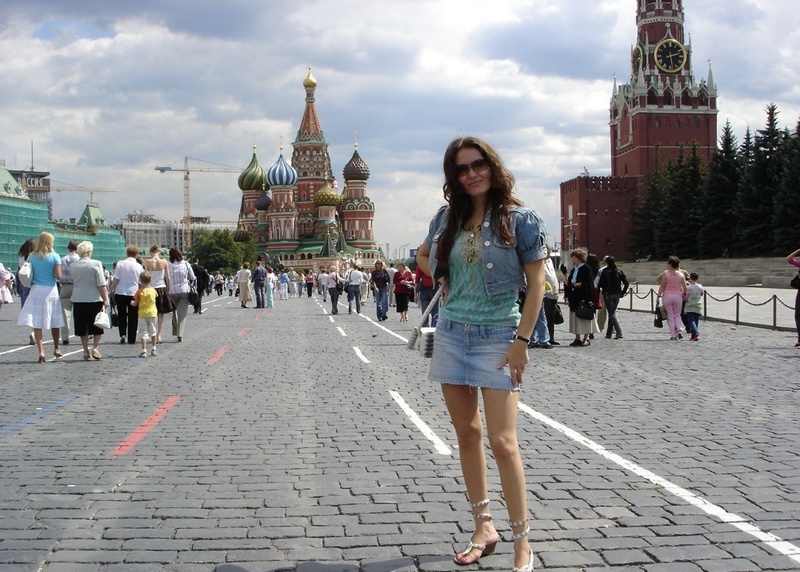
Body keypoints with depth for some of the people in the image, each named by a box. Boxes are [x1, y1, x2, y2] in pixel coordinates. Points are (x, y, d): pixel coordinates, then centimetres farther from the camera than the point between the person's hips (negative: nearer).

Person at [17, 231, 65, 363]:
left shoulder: (32, 256, 3)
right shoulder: (55, 257, -5)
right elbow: (58, 276, -9)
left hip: (36, 290, 1)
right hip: (51, 291, -1)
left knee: (36, 322, 0)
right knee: (55, 321, 14)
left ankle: (41, 351, -10)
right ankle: (56, 348, 26)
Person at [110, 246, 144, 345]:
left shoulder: (120, 264, -4)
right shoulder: (139, 266, -2)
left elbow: (116, 280, -6)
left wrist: (111, 290, 5)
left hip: (120, 293, 0)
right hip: (134, 293, 0)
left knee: (121, 315, 14)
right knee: (133, 317, 7)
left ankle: (122, 334, -2)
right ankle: (131, 339, 9)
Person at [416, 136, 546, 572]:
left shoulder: (519, 219, -6)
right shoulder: (447, 218, 7)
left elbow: (537, 283, -8)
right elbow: (423, 256, 27)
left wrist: (522, 341, -13)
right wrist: (446, 283, 9)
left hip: (497, 336, -5)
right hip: (451, 335, 5)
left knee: (503, 442, -9)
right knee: (467, 434, 11)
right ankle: (483, 528, 22)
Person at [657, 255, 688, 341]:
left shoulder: (665, 273, -8)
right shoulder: (681, 274, 2)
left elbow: (662, 286, -9)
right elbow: (685, 287, 2)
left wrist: (659, 295, -2)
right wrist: (684, 294, 18)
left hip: (667, 296, -3)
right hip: (677, 296, 3)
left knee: (670, 316, 5)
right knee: (677, 315, 17)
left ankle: (673, 335, 3)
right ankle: (679, 329, -7)